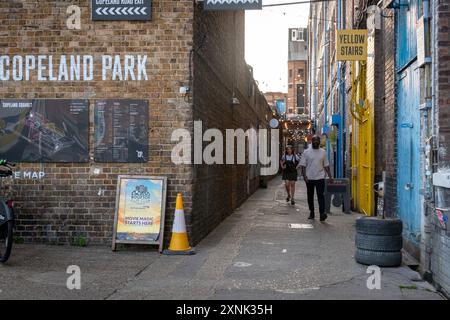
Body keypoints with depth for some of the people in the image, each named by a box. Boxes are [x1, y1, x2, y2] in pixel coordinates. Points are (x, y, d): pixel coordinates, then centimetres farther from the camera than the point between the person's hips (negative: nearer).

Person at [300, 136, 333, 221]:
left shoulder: (323, 152, 7)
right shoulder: (306, 152, 1)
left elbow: (326, 165, 12)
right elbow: (303, 165, 0)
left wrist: (330, 176, 6)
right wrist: (304, 175, -12)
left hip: (320, 178, 0)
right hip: (309, 178, 0)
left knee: (321, 195, -10)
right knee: (310, 196, 10)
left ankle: (322, 213, -17)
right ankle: (311, 213, 21)